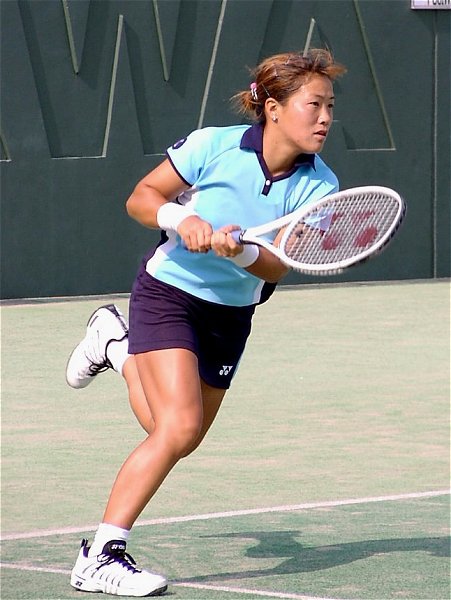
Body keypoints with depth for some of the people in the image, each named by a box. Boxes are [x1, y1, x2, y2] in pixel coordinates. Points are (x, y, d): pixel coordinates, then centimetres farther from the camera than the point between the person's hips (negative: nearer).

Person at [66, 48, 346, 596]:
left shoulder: (318, 187, -14)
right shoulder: (214, 146, -21)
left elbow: (278, 267, -18)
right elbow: (141, 198, -10)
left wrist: (241, 252, -39)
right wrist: (178, 218, -30)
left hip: (231, 314, 5)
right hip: (168, 291, -5)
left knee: (179, 440, 17)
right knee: (179, 426, -22)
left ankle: (114, 344, 42)